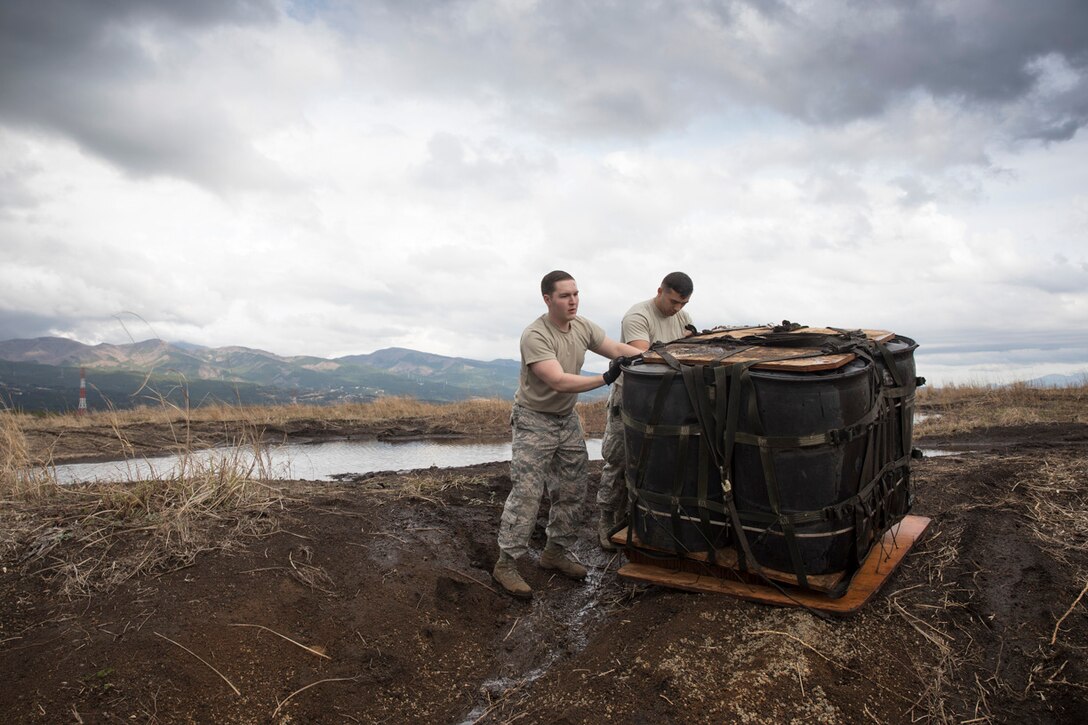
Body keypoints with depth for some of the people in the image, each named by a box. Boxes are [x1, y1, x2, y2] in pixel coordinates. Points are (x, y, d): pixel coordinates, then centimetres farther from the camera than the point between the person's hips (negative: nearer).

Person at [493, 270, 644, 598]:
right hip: (534, 422, -7)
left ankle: (556, 552, 28)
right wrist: (605, 379, -39)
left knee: (572, 491, 12)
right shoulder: (535, 336, -26)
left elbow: (618, 348, 2)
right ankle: (506, 563, 2)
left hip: (568, 420, 8)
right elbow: (559, 381, -34)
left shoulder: (583, 327, -3)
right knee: (526, 493, -9)